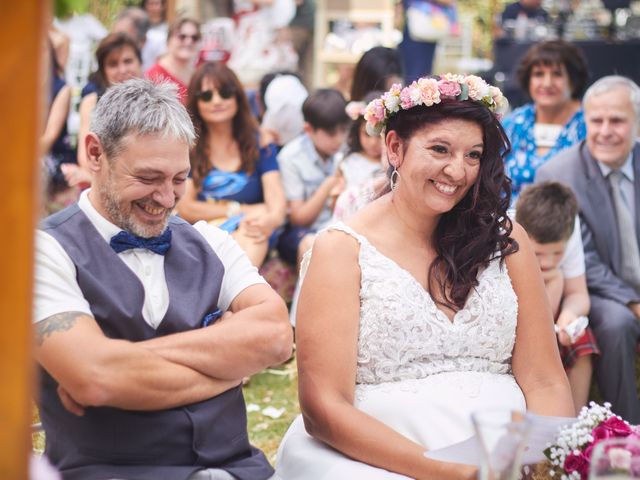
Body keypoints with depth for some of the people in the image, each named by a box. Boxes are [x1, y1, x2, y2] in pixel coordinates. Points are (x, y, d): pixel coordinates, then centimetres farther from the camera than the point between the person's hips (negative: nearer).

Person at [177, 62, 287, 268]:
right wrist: (238, 210, -6)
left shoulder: (259, 143, 11)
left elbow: (276, 196, -3)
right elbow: (185, 208, 0)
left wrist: (273, 219, -27)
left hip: (253, 239, 1)